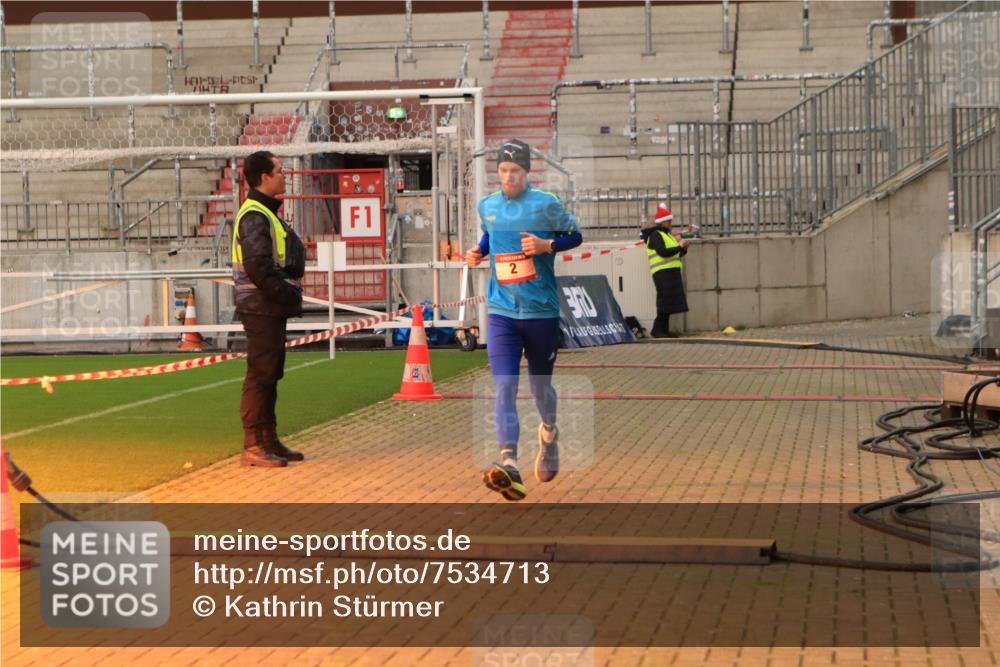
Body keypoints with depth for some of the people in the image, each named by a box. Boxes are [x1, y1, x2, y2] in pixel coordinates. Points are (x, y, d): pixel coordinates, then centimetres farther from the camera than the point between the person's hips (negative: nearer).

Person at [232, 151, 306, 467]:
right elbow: (258, 268, -23)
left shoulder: (266, 213, 18)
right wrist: (287, 294, -17)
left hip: (272, 309, 10)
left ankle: (269, 441, 21)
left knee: (270, 375, 14)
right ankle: (253, 447, -5)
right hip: (261, 308, -10)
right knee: (259, 375, -8)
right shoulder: (254, 216, -15)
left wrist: (290, 294, 10)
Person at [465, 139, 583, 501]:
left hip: (542, 311, -2)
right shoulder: (487, 207, 7)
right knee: (505, 385, -14)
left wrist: (546, 245, -15)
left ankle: (548, 434, 46)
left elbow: (575, 235, 3)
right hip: (502, 312, 2)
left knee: (540, 385, 12)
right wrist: (478, 251, 4)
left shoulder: (546, 205, -5)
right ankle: (509, 464, -23)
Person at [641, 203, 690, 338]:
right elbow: (663, 252, -23)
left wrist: (683, 248, 6)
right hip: (663, 272, -10)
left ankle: (664, 330, 12)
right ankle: (657, 330, -11)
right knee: (665, 301, -13)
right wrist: (679, 246, -15)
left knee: (669, 303, 8)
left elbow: (675, 255, 24)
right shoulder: (655, 235, -9)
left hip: (671, 272, 10)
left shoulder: (665, 234, 22)